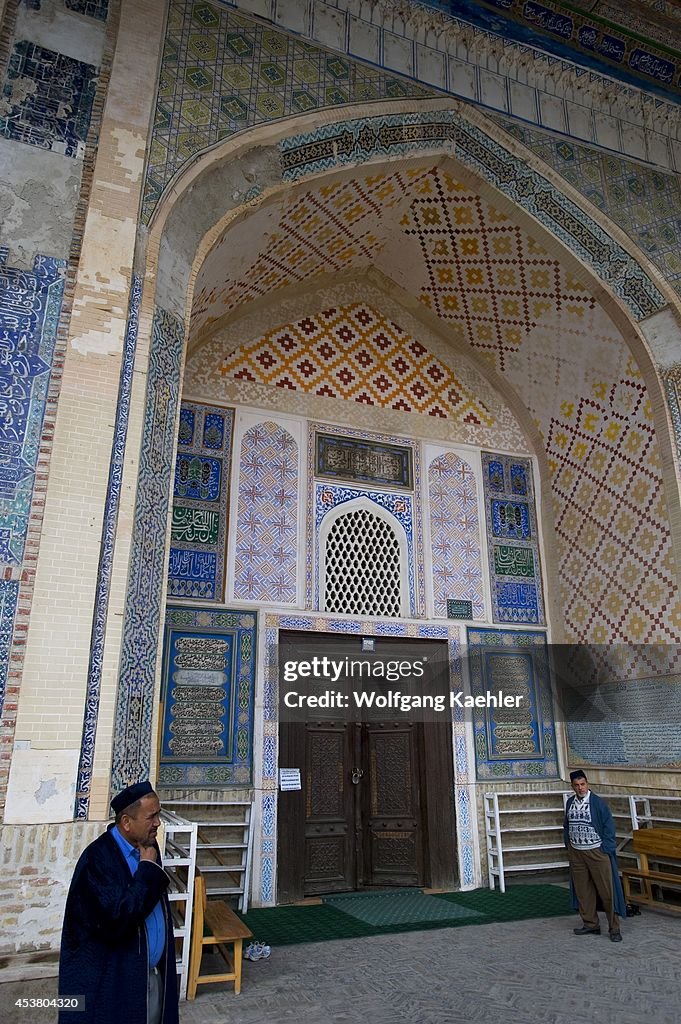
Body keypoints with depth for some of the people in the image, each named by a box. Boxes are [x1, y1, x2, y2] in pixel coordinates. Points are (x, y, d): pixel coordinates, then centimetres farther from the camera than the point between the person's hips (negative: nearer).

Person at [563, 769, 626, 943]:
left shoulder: (597, 802, -11)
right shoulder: (570, 803, 5)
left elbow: (609, 826, -9)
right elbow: (567, 826, 16)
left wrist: (605, 850, -10)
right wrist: (569, 846, 12)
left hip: (596, 852, -5)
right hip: (576, 853, 5)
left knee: (607, 890, -1)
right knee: (582, 890, 11)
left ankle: (614, 928, 9)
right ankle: (590, 924, 23)